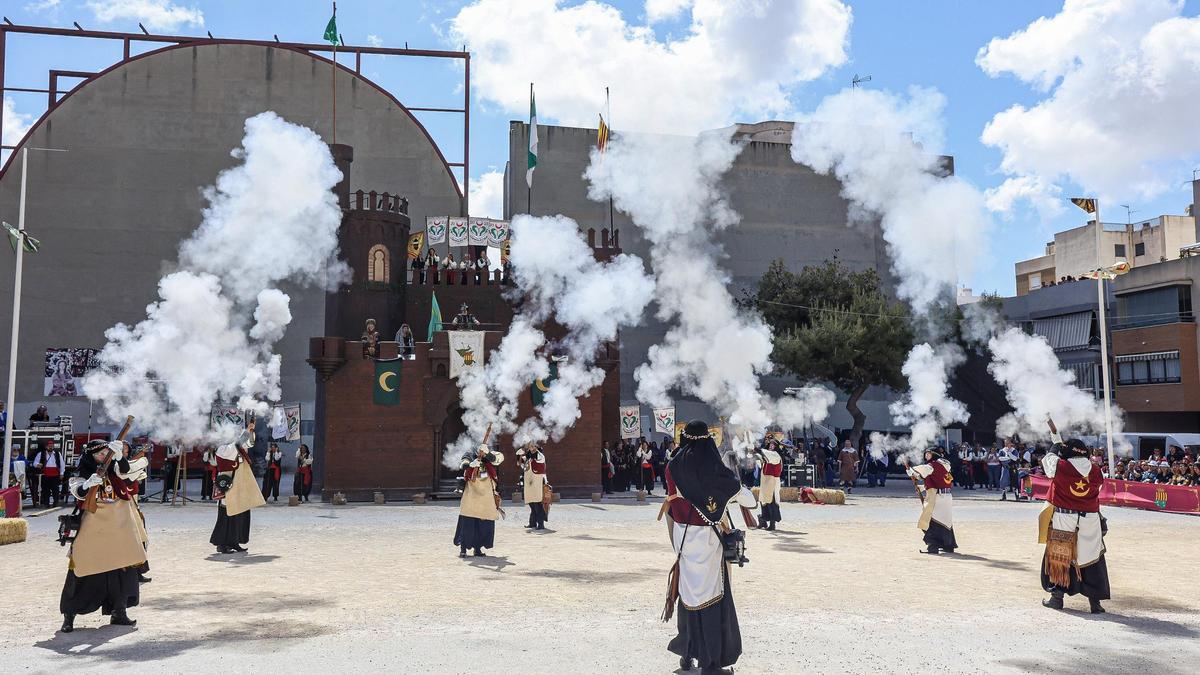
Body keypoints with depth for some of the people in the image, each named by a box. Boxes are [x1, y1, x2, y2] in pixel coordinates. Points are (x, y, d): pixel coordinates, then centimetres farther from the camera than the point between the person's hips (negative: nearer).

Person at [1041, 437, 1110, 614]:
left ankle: (1057, 597, 15)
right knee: (1092, 560, 10)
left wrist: (1057, 444, 24)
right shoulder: (1095, 471, -1)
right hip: (1090, 521, 2)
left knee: (1058, 557, 10)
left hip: (1063, 519, -2)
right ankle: (1095, 602, 12)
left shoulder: (1060, 467, -10)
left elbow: (1048, 459, 8)